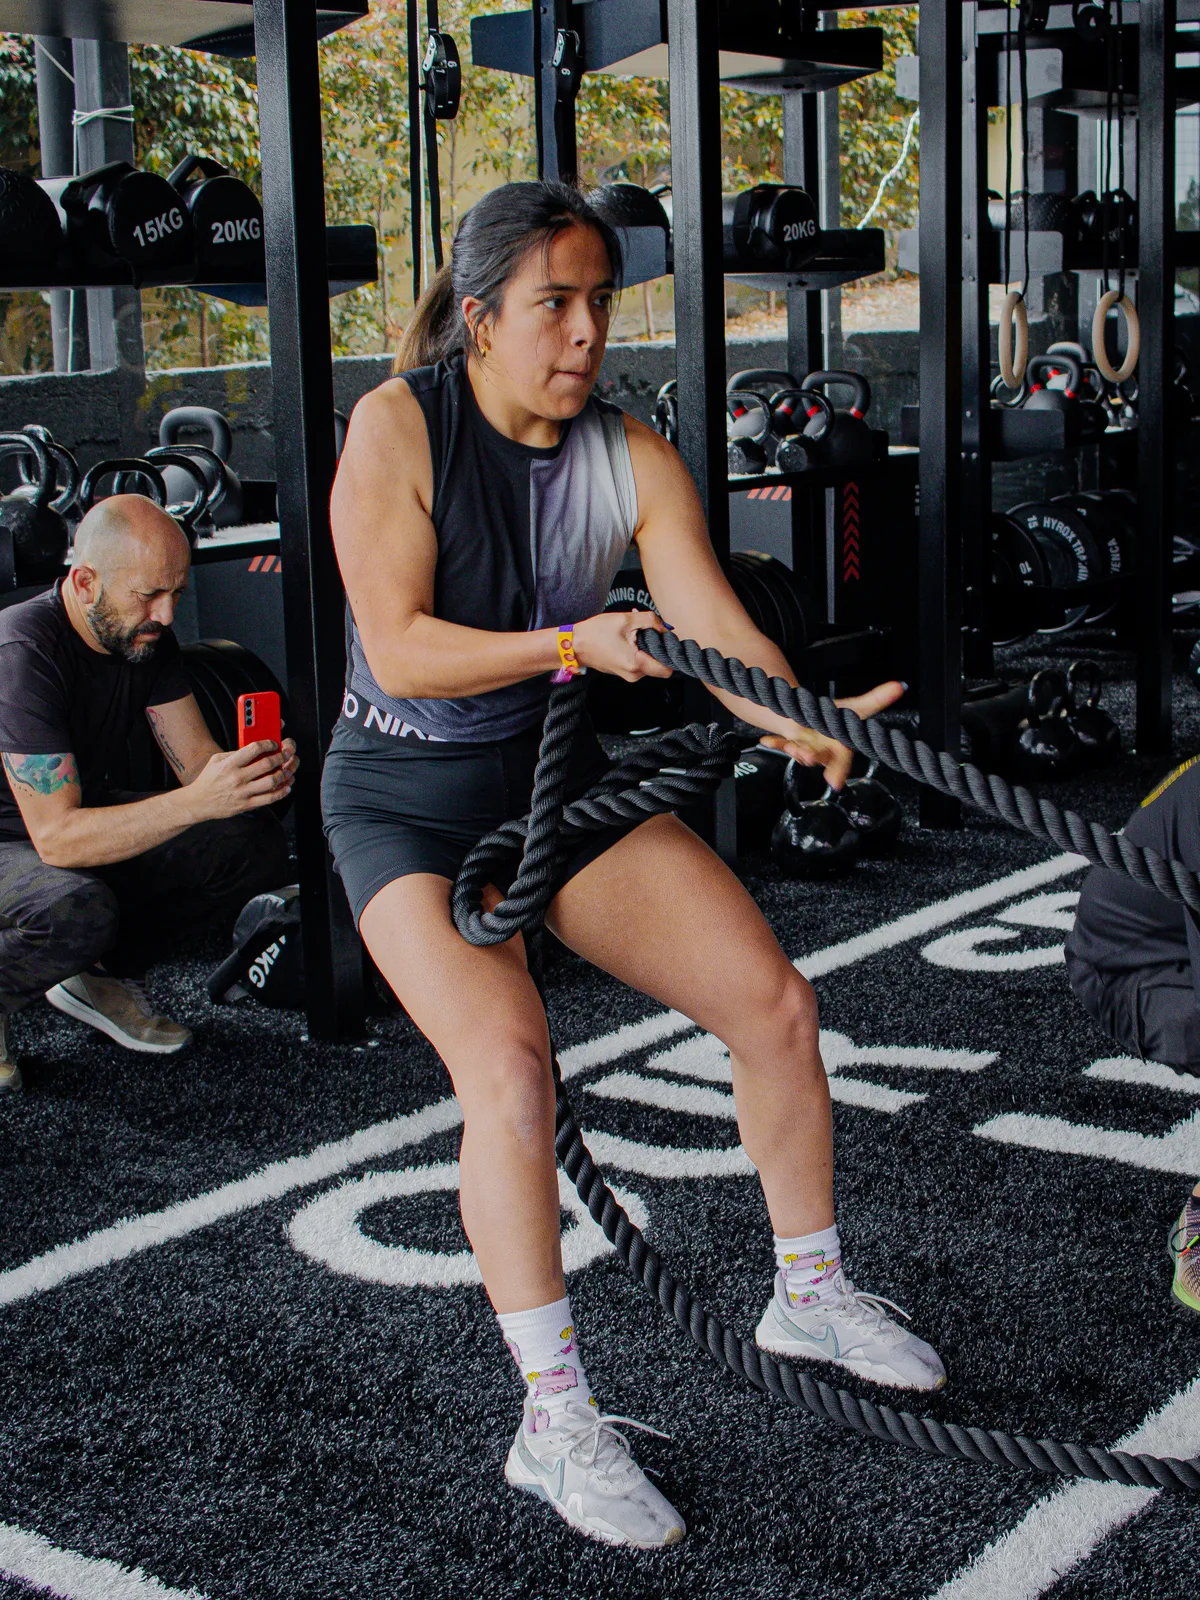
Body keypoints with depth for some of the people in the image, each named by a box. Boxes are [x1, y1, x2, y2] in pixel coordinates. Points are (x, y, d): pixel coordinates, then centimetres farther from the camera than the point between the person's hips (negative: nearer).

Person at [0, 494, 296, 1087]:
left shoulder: (146, 636, -5)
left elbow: (199, 760, -4)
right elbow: (56, 836, -35)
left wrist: (259, 769, -28)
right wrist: (197, 802, -45)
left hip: (93, 826, 8)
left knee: (256, 844, -10)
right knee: (78, 909, -40)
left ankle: (102, 973, 4)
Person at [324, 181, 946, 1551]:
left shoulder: (634, 463, -6)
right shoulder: (397, 428, -16)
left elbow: (717, 630, -17)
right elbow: (397, 650, -21)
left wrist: (807, 723, -37)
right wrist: (571, 643, -34)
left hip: (559, 776, 5)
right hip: (409, 801, -5)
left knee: (776, 1003, 0)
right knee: (509, 1070, -25)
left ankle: (809, 1293, 23)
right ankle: (554, 1423, -13)